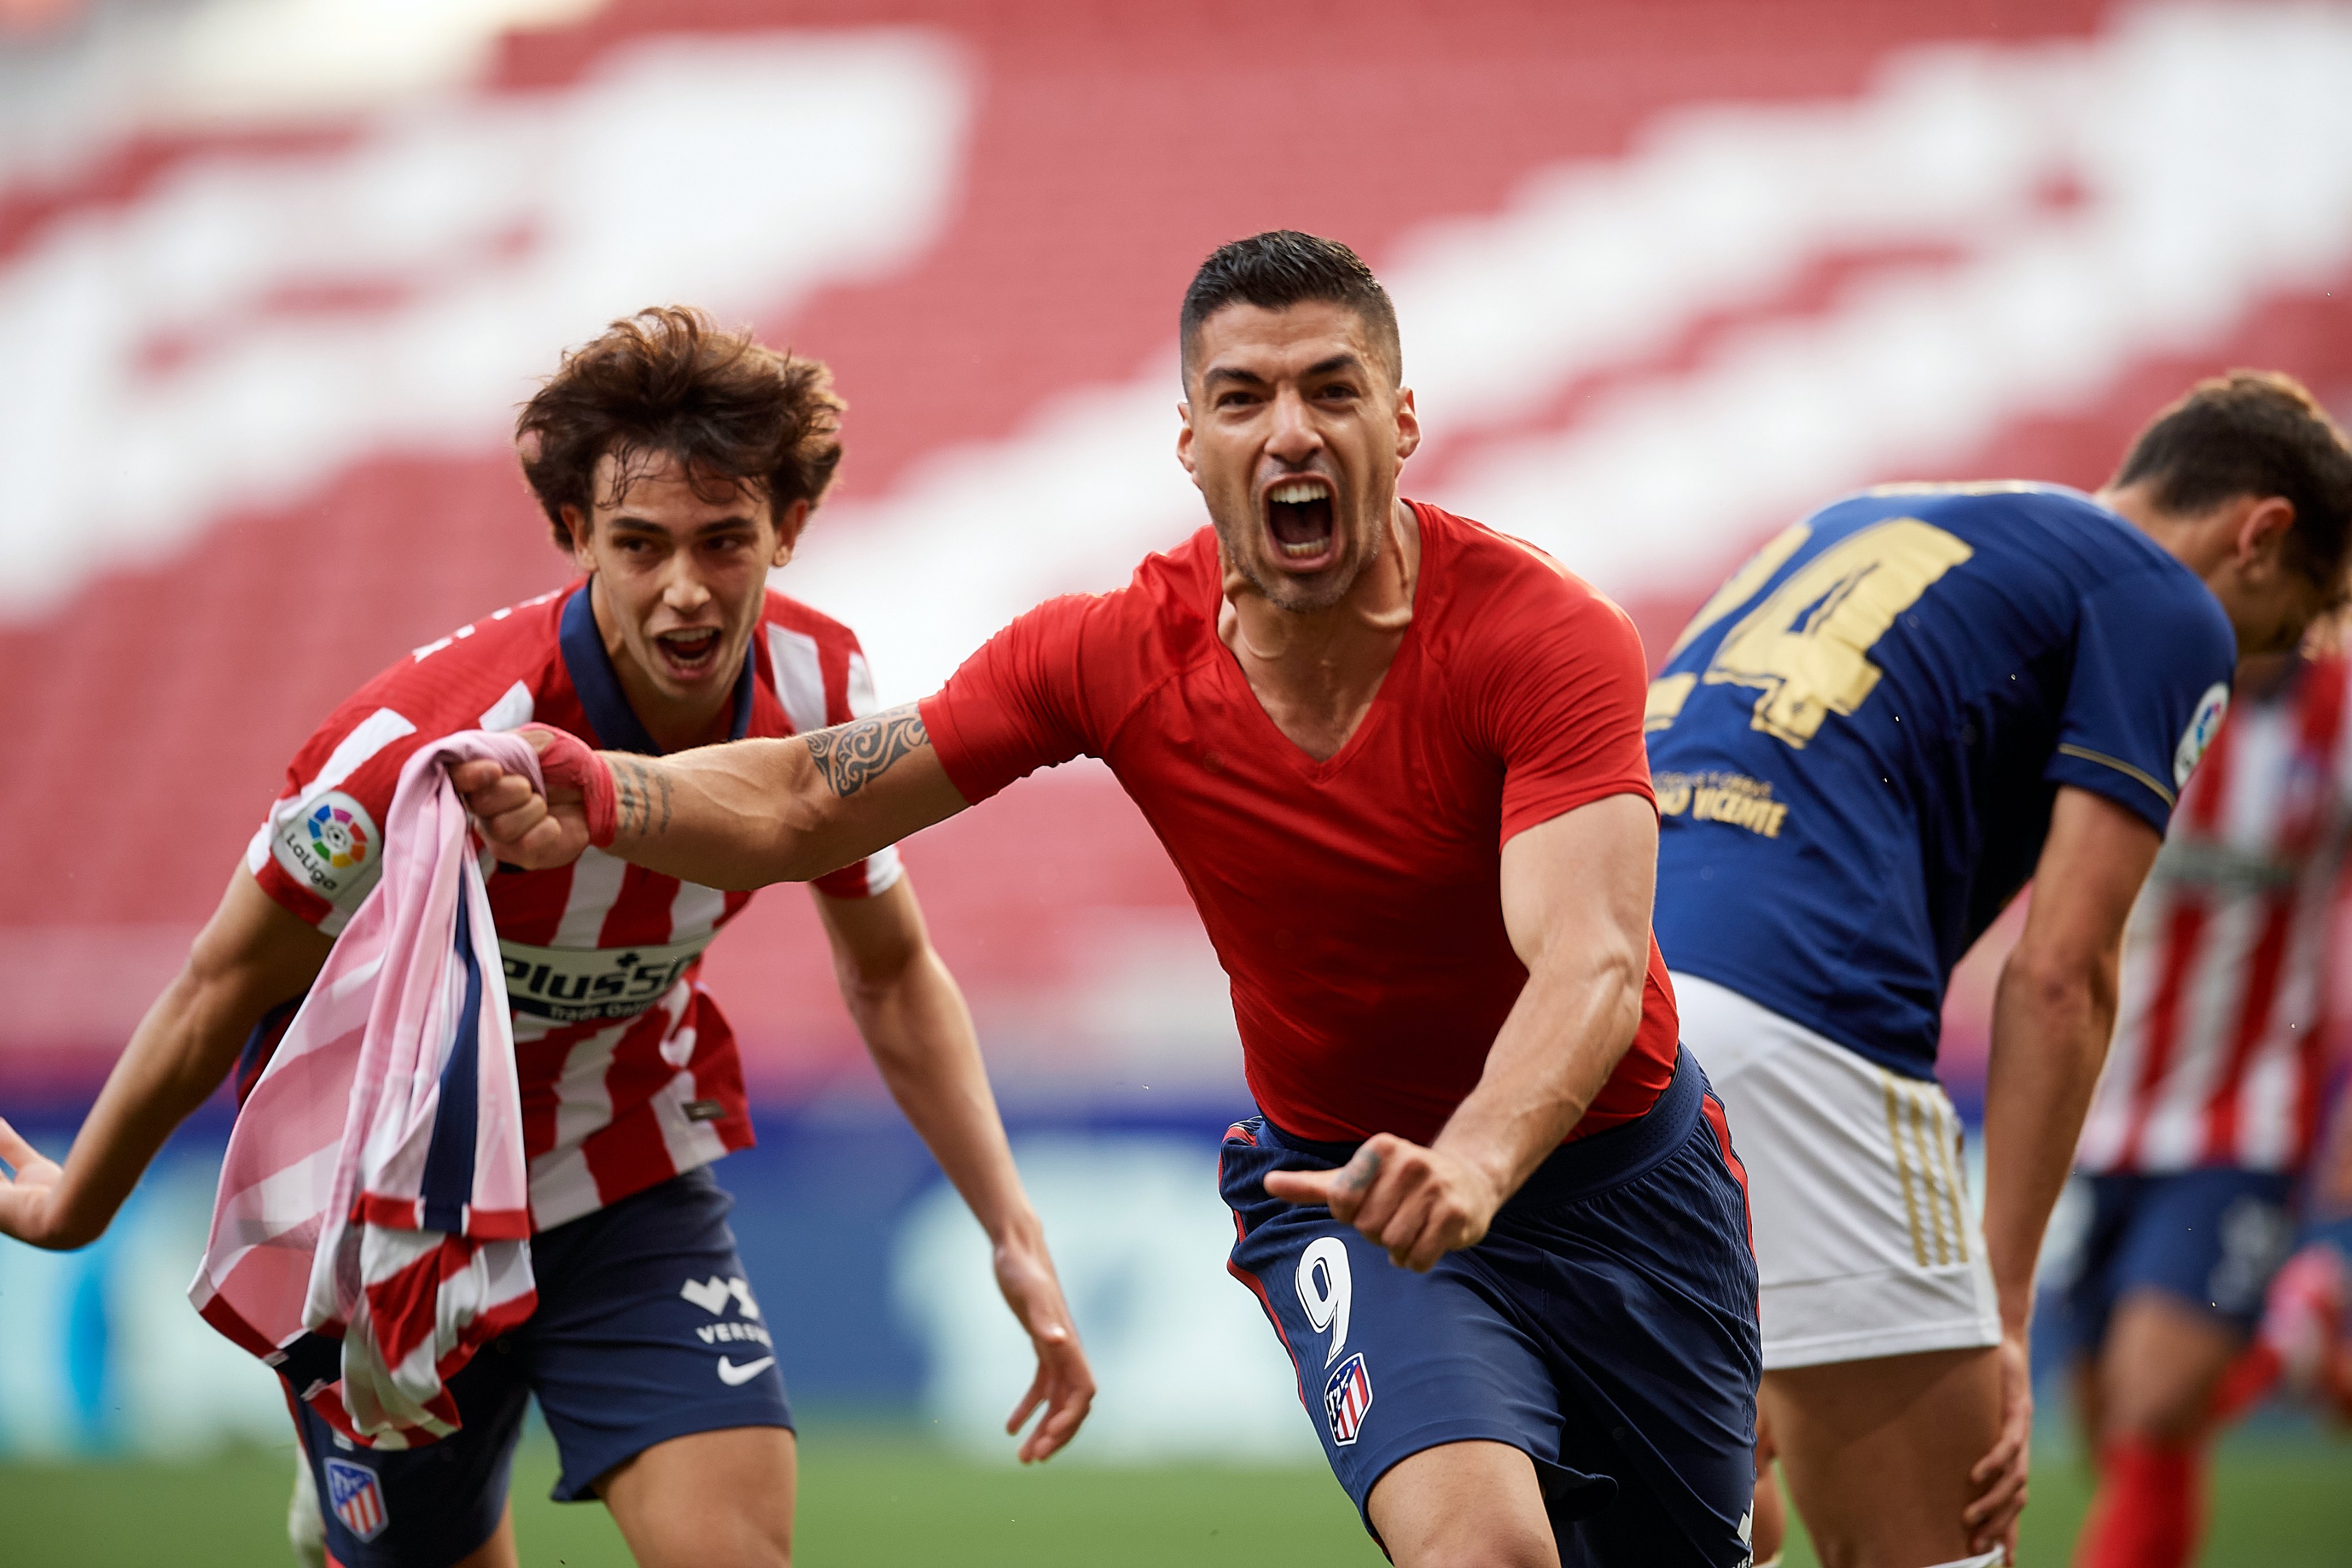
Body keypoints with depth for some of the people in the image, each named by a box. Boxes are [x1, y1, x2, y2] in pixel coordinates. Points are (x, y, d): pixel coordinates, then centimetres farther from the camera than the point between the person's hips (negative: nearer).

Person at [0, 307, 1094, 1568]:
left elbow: (892, 976, 3)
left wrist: (1012, 1231, -4)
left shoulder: (821, 692, -16)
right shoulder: (427, 742, -31)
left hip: (632, 1178, 3)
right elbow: (223, 993, -15)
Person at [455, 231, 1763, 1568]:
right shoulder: (1118, 656, -13)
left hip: (1618, 1164, 0)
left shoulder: (1549, 636, -24)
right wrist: (599, 800, -30)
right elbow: (802, 806, -8)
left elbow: (1592, 968, -38)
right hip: (1340, 1182, 0)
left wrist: (1474, 1164, -58)